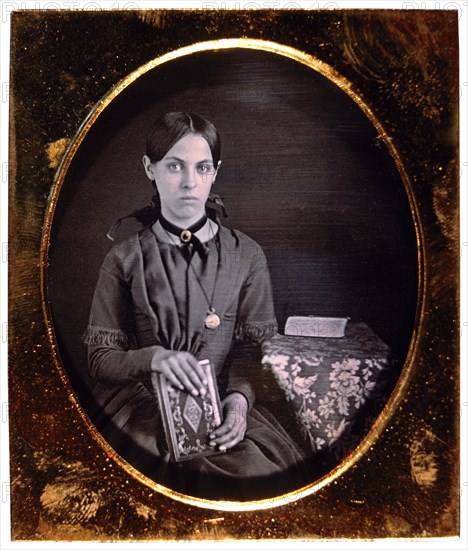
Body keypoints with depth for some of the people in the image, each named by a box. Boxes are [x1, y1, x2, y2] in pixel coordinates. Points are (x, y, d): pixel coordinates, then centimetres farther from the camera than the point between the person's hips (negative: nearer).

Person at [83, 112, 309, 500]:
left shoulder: (247, 256, 6)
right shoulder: (125, 259, 4)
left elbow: (256, 346, 6)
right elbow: (100, 357, 3)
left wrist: (240, 396, -15)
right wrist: (153, 357, -19)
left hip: (226, 401, 1)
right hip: (144, 404, -1)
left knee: (270, 473, -25)